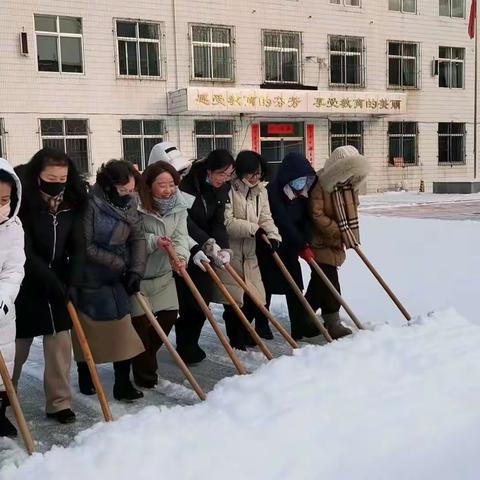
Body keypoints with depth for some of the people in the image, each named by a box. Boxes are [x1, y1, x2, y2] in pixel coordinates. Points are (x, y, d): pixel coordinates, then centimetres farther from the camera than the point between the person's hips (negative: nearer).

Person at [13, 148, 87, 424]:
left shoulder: (71, 204, -2)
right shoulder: (23, 203, -17)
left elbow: (78, 246, -4)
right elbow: (24, 252, -20)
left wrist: (72, 282, -16)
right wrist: (50, 280, -24)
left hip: (59, 283, 4)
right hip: (26, 284, -4)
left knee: (60, 344, 3)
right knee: (17, 346, 8)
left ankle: (59, 402, 14)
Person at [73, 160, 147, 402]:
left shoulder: (129, 204, -3)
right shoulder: (91, 205, -22)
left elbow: (138, 238, -2)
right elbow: (85, 247, -20)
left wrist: (136, 271, -14)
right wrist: (119, 264, -15)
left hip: (118, 278, 5)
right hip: (90, 279, -5)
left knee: (122, 327, 3)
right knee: (87, 329, 9)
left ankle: (123, 383, 10)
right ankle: (85, 378, 30)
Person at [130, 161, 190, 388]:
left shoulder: (178, 206, -2)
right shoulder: (138, 207, -21)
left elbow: (181, 235, -9)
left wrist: (181, 256, -28)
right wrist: (154, 242, -32)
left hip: (164, 272, 6)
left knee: (169, 316, 12)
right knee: (141, 322, 0)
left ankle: (144, 356, 35)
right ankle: (144, 374, 17)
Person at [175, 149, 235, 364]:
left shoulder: (221, 189, 1)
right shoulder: (188, 183, -20)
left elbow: (218, 222, -2)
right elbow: (184, 220, -23)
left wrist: (222, 248, -18)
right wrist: (207, 242, -27)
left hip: (203, 250, 7)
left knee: (204, 297, 6)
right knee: (188, 300, -9)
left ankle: (189, 344, 21)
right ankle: (185, 346, 6)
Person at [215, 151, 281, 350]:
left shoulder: (261, 191, 9)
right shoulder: (229, 189, -15)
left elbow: (266, 218, 5)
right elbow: (227, 222, -20)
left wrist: (273, 235, -14)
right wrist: (253, 229, -22)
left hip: (250, 253, 7)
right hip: (229, 253, -7)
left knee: (256, 298, 9)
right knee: (234, 300, -1)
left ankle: (244, 334, 30)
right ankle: (236, 340, 17)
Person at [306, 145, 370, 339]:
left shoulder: (350, 185, 3)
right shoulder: (320, 185, -21)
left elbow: (352, 210, 15)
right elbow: (317, 215, -22)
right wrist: (339, 231, -21)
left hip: (336, 241, 8)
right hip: (321, 241, -8)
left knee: (320, 281, 14)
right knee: (329, 281, -8)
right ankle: (332, 324, 1)